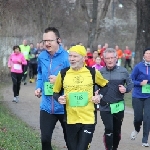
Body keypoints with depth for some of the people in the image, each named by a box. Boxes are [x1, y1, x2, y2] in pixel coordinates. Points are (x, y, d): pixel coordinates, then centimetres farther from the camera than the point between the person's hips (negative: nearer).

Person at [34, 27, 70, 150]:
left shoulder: (67, 57, -17)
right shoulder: (42, 57, 1)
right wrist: (39, 87, 1)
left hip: (65, 107, -4)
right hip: (47, 106, 4)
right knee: (45, 139, 6)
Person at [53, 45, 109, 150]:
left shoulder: (92, 72, -2)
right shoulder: (63, 73, -1)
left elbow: (105, 85, 15)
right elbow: (56, 92, 11)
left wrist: (100, 96, -3)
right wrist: (59, 98, -10)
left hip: (89, 119, -2)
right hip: (71, 120, 2)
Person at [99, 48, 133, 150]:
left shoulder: (123, 71, -3)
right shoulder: (100, 72, -2)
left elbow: (130, 84, 5)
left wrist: (126, 89, -15)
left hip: (119, 106, 2)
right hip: (105, 107, -1)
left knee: (117, 130, 14)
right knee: (109, 130, -12)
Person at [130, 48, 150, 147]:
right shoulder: (138, 67, -7)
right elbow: (131, 80, -4)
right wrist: (140, 83, -19)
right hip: (138, 96, -1)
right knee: (138, 117, 5)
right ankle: (137, 130, 40)